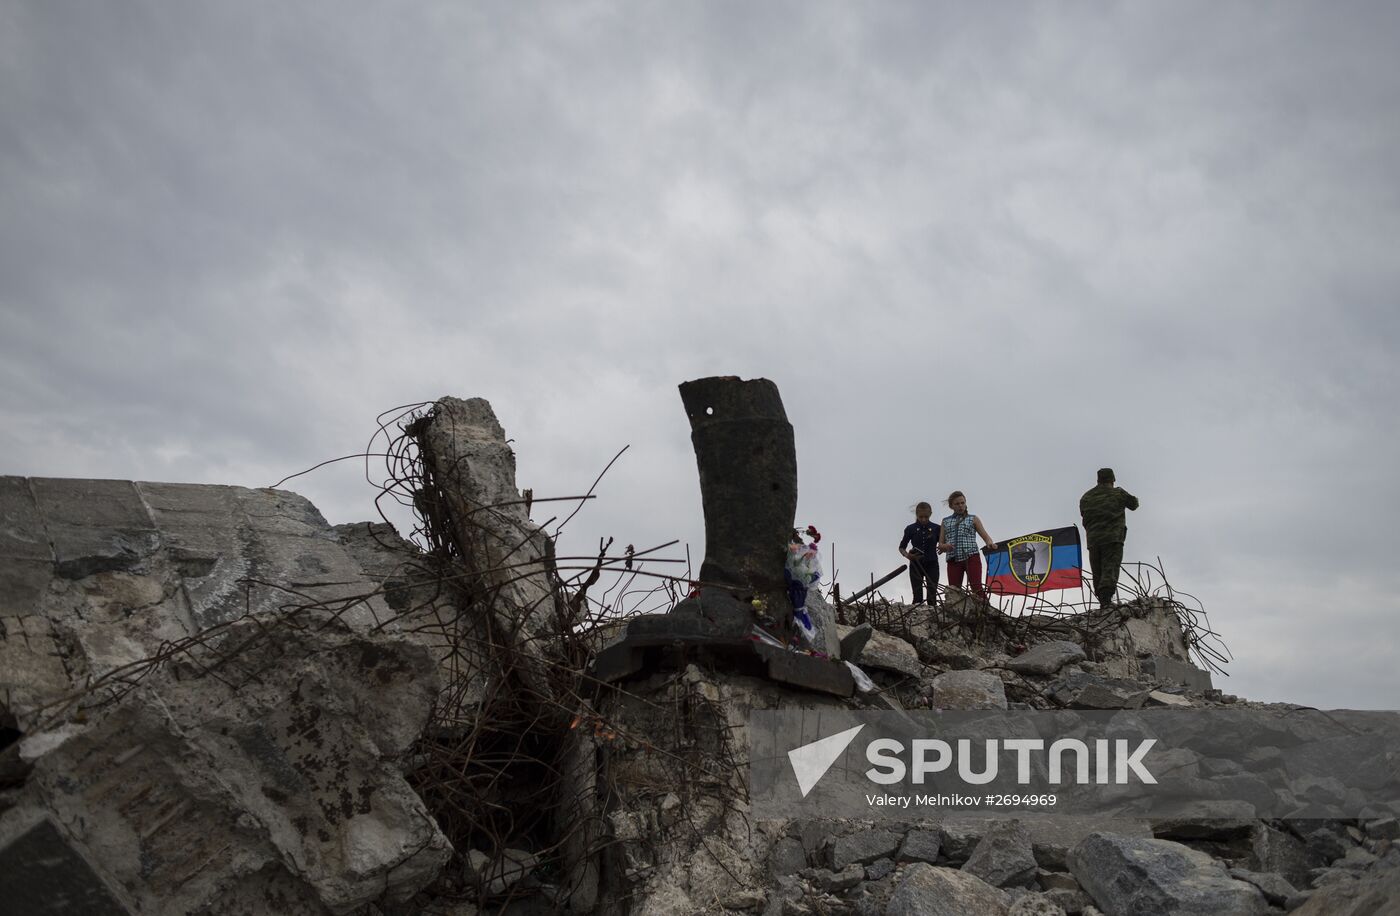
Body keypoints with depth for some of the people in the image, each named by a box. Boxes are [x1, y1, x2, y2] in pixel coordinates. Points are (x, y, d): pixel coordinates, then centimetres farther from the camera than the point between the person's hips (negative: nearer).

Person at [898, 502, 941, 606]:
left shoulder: (936, 528, 2)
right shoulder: (910, 529, 1)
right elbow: (901, 547, 8)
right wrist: (906, 555, -14)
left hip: (932, 564, 0)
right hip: (916, 565, 0)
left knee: (932, 595, -3)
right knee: (917, 595, -2)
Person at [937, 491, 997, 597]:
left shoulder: (973, 519, 14)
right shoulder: (945, 522, 19)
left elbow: (985, 536, 6)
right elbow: (940, 544, 16)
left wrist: (990, 543, -18)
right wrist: (945, 546, -8)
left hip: (971, 557, -2)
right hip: (953, 559, 2)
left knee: (976, 587, -16)